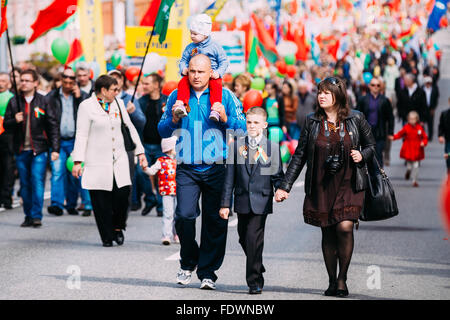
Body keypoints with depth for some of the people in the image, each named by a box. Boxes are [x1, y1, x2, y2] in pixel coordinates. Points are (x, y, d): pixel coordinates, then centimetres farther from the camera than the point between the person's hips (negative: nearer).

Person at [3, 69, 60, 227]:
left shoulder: (43, 102, 1)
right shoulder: (14, 102, 7)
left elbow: (53, 126, 1)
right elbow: (6, 125, 9)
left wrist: (55, 149, -5)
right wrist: (15, 121, -14)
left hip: (38, 150, -3)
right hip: (21, 150, 3)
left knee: (37, 181, -10)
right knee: (25, 184, 7)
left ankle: (36, 215, -7)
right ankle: (28, 216, 16)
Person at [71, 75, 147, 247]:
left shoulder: (118, 103, 13)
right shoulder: (86, 106, -2)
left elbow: (130, 127, 19)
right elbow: (81, 135, -5)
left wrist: (140, 152, 14)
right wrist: (78, 162, -9)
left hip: (119, 159, 4)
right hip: (97, 162, -4)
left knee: (123, 193, -10)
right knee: (101, 200, -3)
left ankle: (118, 227, 14)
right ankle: (107, 237, 9)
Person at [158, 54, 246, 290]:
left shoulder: (225, 96, 4)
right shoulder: (177, 96, 9)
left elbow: (243, 129, 2)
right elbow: (163, 131, 13)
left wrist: (225, 119, -15)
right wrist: (174, 120, -6)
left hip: (216, 168, 0)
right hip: (187, 169, 1)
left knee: (214, 221, 0)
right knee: (184, 215, -14)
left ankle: (207, 272, 11)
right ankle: (188, 263, 10)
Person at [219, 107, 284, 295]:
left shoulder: (272, 147, 3)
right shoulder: (237, 146, 7)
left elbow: (277, 175, 8)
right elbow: (230, 176, 6)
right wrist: (225, 203, 2)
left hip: (261, 201, -3)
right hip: (242, 201, 3)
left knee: (253, 238, -11)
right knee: (244, 239, 9)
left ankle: (254, 282, -4)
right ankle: (258, 270, 32)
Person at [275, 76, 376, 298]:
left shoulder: (355, 119, 1)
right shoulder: (312, 122, 4)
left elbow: (371, 145, 14)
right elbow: (299, 155, 7)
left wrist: (362, 156, -9)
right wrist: (285, 186, 3)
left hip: (348, 185, -2)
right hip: (320, 186, 2)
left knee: (344, 227, -17)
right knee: (328, 233, 4)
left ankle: (342, 278, -1)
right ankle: (332, 282, 16)